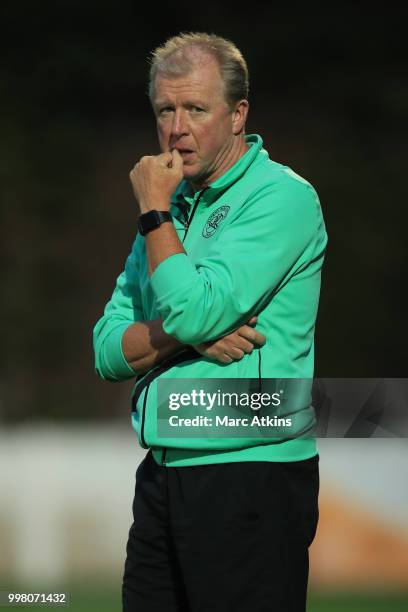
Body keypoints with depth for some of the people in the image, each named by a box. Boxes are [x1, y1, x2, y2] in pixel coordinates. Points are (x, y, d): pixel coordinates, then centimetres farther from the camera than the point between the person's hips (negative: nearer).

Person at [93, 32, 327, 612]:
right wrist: (186, 334, -11)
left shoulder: (282, 197, -9)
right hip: (164, 473, 8)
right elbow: (109, 352, 9)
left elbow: (193, 311, -21)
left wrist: (154, 211, -7)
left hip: (251, 479, -8)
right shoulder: (176, 205, 16)